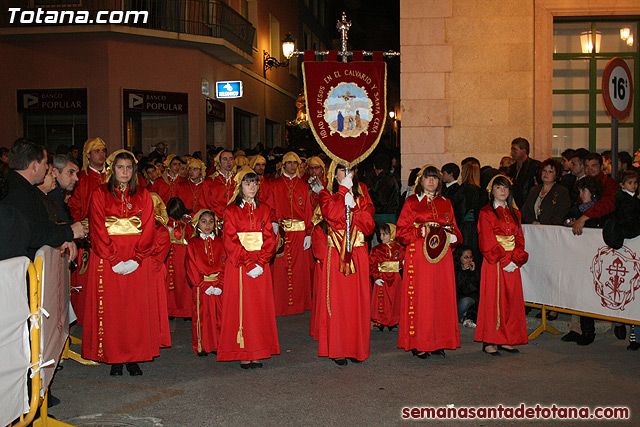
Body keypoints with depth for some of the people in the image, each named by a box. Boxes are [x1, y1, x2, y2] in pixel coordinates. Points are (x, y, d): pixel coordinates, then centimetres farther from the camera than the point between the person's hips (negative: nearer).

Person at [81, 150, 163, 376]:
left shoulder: (143, 196, 9)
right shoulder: (100, 194, 4)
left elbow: (148, 229, 2)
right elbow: (98, 231, -3)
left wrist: (136, 259, -10)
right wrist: (114, 260, -12)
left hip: (137, 261, 2)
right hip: (107, 260, -1)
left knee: (136, 307, 0)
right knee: (111, 307, -2)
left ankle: (133, 358, 8)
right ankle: (114, 359, 6)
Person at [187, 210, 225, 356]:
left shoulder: (219, 242, 8)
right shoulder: (193, 244, 2)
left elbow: (224, 265, 4)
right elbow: (192, 268, -3)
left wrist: (220, 285, -9)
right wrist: (204, 285, -11)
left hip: (219, 287, 2)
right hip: (201, 288, -2)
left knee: (219, 315, 3)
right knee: (202, 316, 1)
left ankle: (218, 345, 12)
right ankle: (202, 347, 11)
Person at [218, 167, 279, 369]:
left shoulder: (264, 210, 11)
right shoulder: (231, 210, 1)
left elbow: (269, 239, 5)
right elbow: (231, 241, -6)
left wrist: (259, 262, -10)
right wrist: (248, 263, -15)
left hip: (260, 265, 3)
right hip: (238, 266, -3)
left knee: (260, 307, 3)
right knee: (241, 306, -3)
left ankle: (257, 353, 9)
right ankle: (243, 355, 3)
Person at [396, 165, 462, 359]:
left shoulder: (446, 204, 16)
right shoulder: (411, 202, 5)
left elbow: (454, 228, 18)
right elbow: (402, 230, 0)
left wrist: (453, 237, -3)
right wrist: (422, 232, -14)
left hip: (442, 255, 4)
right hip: (418, 254, -4)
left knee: (442, 297, 2)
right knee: (419, 297, -5)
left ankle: (438, 342, 11)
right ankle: (418, 343, 2)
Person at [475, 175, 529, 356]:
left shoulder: (514, 214, 14)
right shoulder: (486, 213, -4)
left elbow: (519, 240, 10)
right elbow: (488, 242, -10)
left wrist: (516, 260, -6)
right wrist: (504, 261, -15)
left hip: (512, 264, 6)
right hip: (494, 264, -6)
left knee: (511, 300, 6)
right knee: (492, 300, -4)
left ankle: (505, 340, 13)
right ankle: (488, 341, 1)